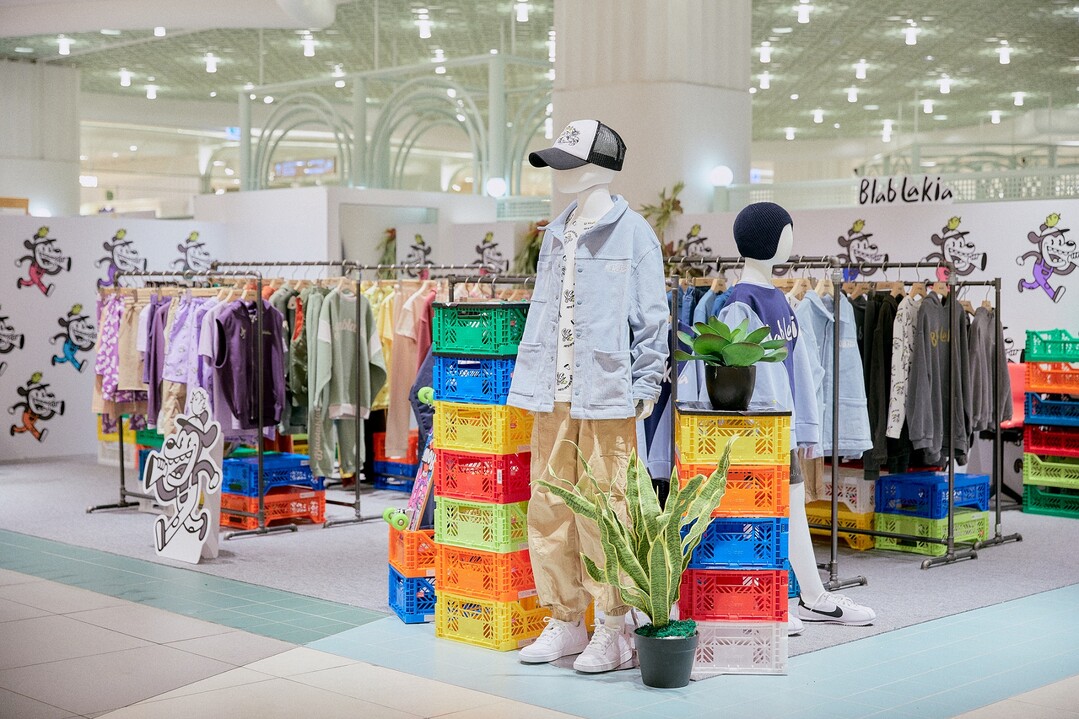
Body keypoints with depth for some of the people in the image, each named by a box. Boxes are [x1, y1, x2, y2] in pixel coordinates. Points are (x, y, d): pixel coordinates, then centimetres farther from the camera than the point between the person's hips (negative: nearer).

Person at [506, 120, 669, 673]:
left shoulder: (632, 232, -5)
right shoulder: (557, 232, 16)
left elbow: (652, 320, -5)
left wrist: (645, 388, -9)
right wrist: (534, 380, 16)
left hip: (605, 398, -7)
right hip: (554, 398, 7)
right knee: (547, 512, 8)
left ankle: (615, 631, 8)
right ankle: (565, 622, 21)